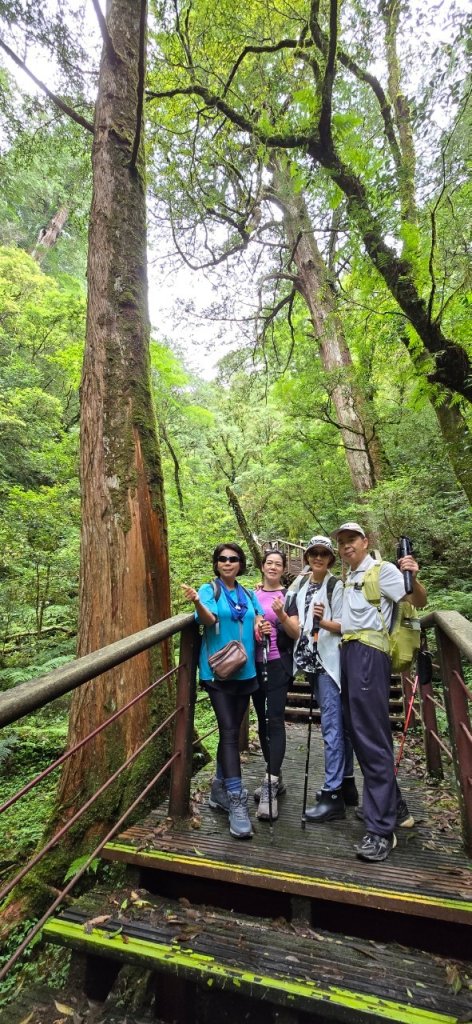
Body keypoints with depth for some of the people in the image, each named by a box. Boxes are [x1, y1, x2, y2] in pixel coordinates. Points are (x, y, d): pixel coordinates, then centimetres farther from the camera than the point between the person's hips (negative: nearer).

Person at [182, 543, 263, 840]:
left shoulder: (249, 595, 11)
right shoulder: (209, 590, -4)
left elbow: (260, 621, 14)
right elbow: (209, 619, -22)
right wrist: (196, 602, -43)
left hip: (245, 671, 5)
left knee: (232, 730, 14)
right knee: (229, 731, -10)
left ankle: (220, 789, 30)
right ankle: (237, 802, -3)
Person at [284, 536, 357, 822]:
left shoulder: (336, 586, -8)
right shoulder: (301, 583, 11)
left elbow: (343, 626, -10)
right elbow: (296, 621, 18)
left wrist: (323, 622, -26)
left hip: (330, 660, -6)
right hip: (311, 660, 7)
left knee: (332, 726, -4)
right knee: (338, 723, 16)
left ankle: (333, 795, 4)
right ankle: (346, 784, 27)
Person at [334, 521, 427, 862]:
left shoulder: (382, 569, -4)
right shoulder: (348, 579, 20)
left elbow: (419, 602, -12)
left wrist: (414, 578, -31)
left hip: (369, 653, -9)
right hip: (348, 653, 9)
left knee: (373, 737, -7)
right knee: (361, 734, 14)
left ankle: (381, 829, 2)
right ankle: (395, 808, 28)